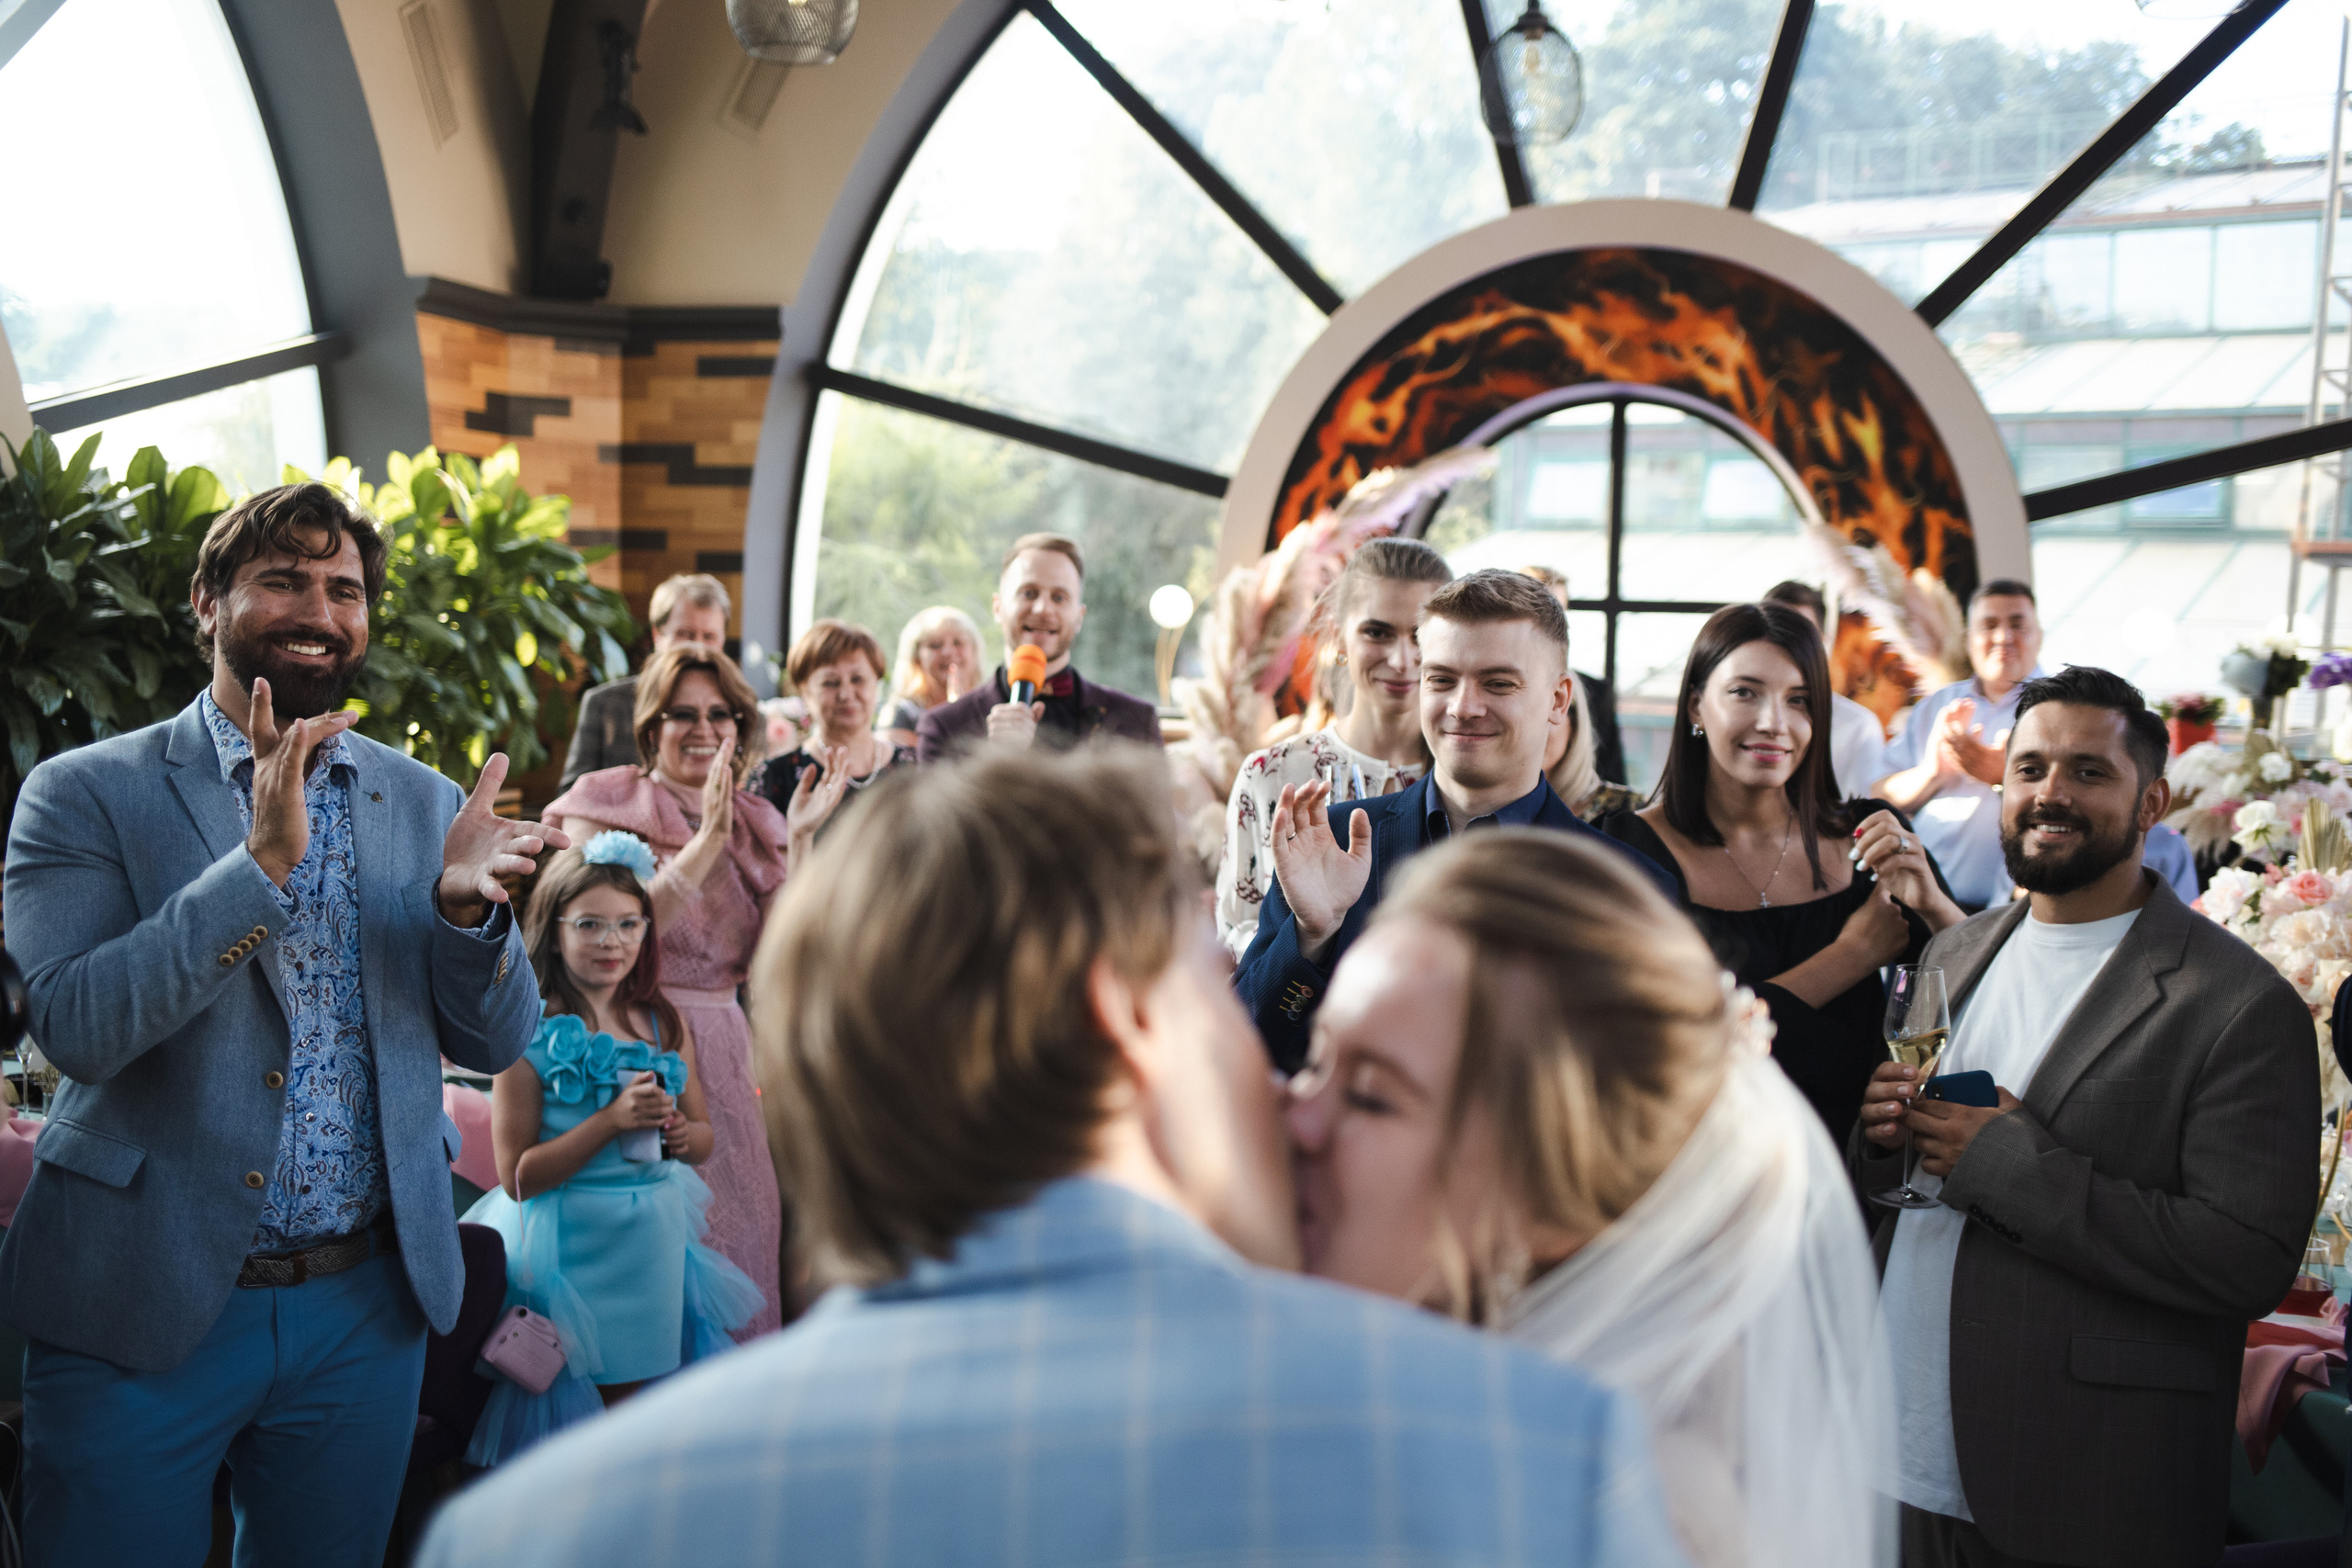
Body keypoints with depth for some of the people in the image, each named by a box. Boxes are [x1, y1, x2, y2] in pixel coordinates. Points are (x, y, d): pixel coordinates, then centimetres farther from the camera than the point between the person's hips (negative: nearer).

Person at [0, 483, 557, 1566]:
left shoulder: (427, 804, 5)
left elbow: (495, 1043, 3)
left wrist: (465, 906, -17)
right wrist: (262, 860, -26)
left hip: (365, 1311, 3)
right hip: (141, 1311, -3)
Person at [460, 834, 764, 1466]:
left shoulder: (665, 1024, 4)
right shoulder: (528, 1031, -11)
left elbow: (703, 1139, 13)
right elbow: (516, 1177, -13)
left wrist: (679, 1134, -9)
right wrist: (613, 1119, -22)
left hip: (655, 1241, 5)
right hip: (569, 1243, -4)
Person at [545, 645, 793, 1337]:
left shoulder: (755, 825, 11)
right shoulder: (606, 806, -2)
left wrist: (797, 844, -7)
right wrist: (707, 840, -19)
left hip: (723, 1051, 5)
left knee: (737, 1226, 6)